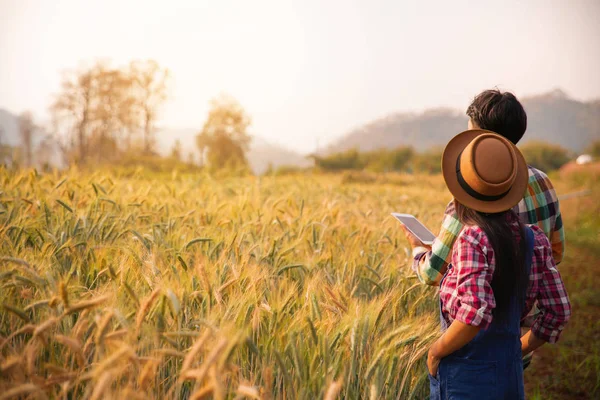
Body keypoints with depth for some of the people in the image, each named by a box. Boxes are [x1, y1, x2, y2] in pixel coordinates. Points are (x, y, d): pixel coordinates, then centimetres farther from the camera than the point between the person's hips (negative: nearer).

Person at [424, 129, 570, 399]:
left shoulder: (472, 239, -19)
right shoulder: (534, 240, 0)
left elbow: (475, 311, -29)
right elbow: (559, 311, 5)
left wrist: (436, 350, -14)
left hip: (465, 377, -6)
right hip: (510, 373, 6)